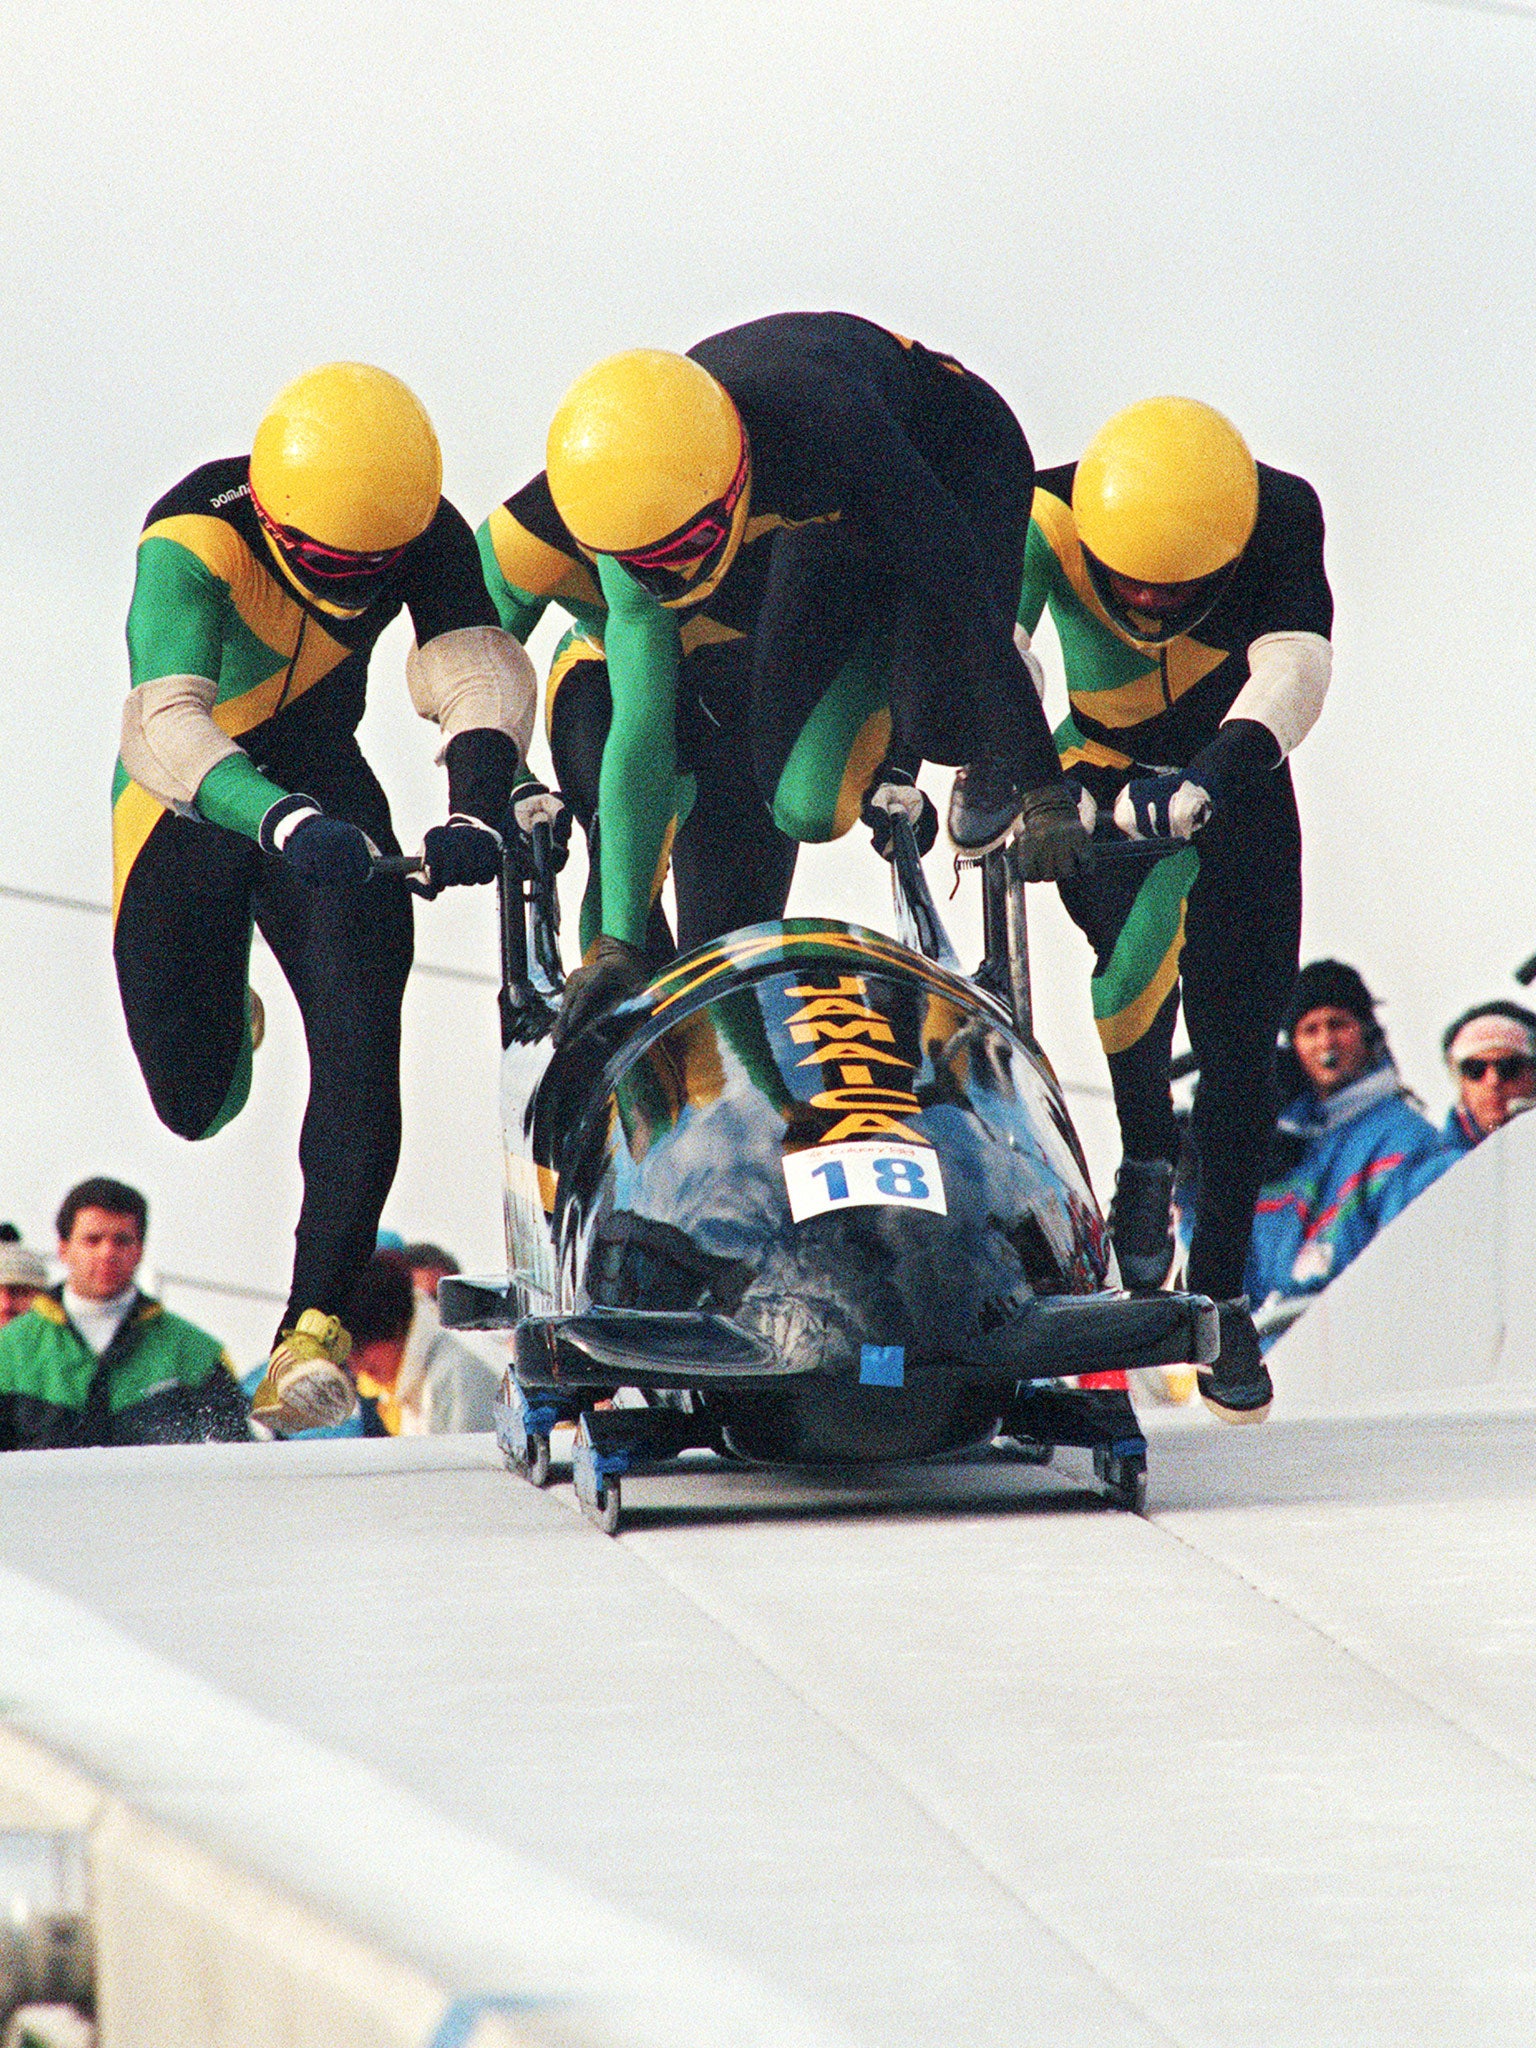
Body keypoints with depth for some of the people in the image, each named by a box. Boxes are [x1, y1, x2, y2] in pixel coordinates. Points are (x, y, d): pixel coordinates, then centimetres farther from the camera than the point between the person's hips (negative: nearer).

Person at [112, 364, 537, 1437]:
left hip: (322, 783, 2)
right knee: (197, 1103, 4)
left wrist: (477, 810, -49)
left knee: (360, 1046, -18)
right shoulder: (193, 544, -33)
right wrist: (279, 821, -63)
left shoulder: (426, 535, -18)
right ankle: (219, 1017, 41)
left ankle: (317, 1325, -17)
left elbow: (482, 671, -29)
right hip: (185, 801, -2)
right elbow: (165, 724, -46)